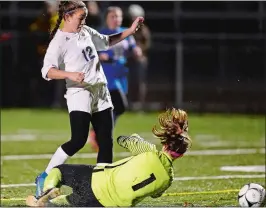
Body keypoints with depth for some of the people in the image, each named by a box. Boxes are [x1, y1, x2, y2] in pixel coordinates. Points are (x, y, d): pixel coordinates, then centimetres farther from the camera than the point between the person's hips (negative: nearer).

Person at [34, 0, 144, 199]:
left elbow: (106, 42, 29)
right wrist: (70, 74, -37)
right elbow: (47, 71, -22)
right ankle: (44, 178, -6)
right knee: (78, 140, -18)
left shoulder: (86, 32, 11)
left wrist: (130, 31, 19)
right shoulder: (60, 41, -12)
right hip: (79, 93, -8)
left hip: (101, 93, 8)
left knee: (106, 142, 5)